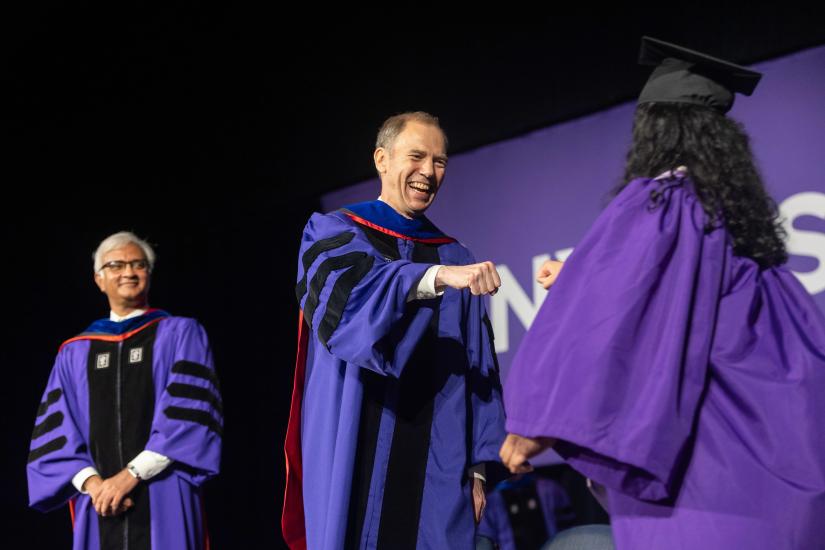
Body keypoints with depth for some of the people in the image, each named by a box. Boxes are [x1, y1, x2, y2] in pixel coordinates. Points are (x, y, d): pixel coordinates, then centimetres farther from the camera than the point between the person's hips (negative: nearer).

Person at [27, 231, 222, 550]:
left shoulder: (181, 334, 6)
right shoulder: (75, 353, 15)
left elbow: (190, 413, -6)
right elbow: (56, 431, 7)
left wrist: (132, 474, -13)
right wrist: (92, 482, -10)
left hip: (164, 504, -3)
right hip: (100, 502, 3)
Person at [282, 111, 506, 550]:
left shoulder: (457, 260, 14)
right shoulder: (332, 235, 5)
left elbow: (479, 369, 11)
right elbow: (352, 294, -18)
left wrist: (477, 466, 3)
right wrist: (439, 276, -33)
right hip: (354, 461, -3)